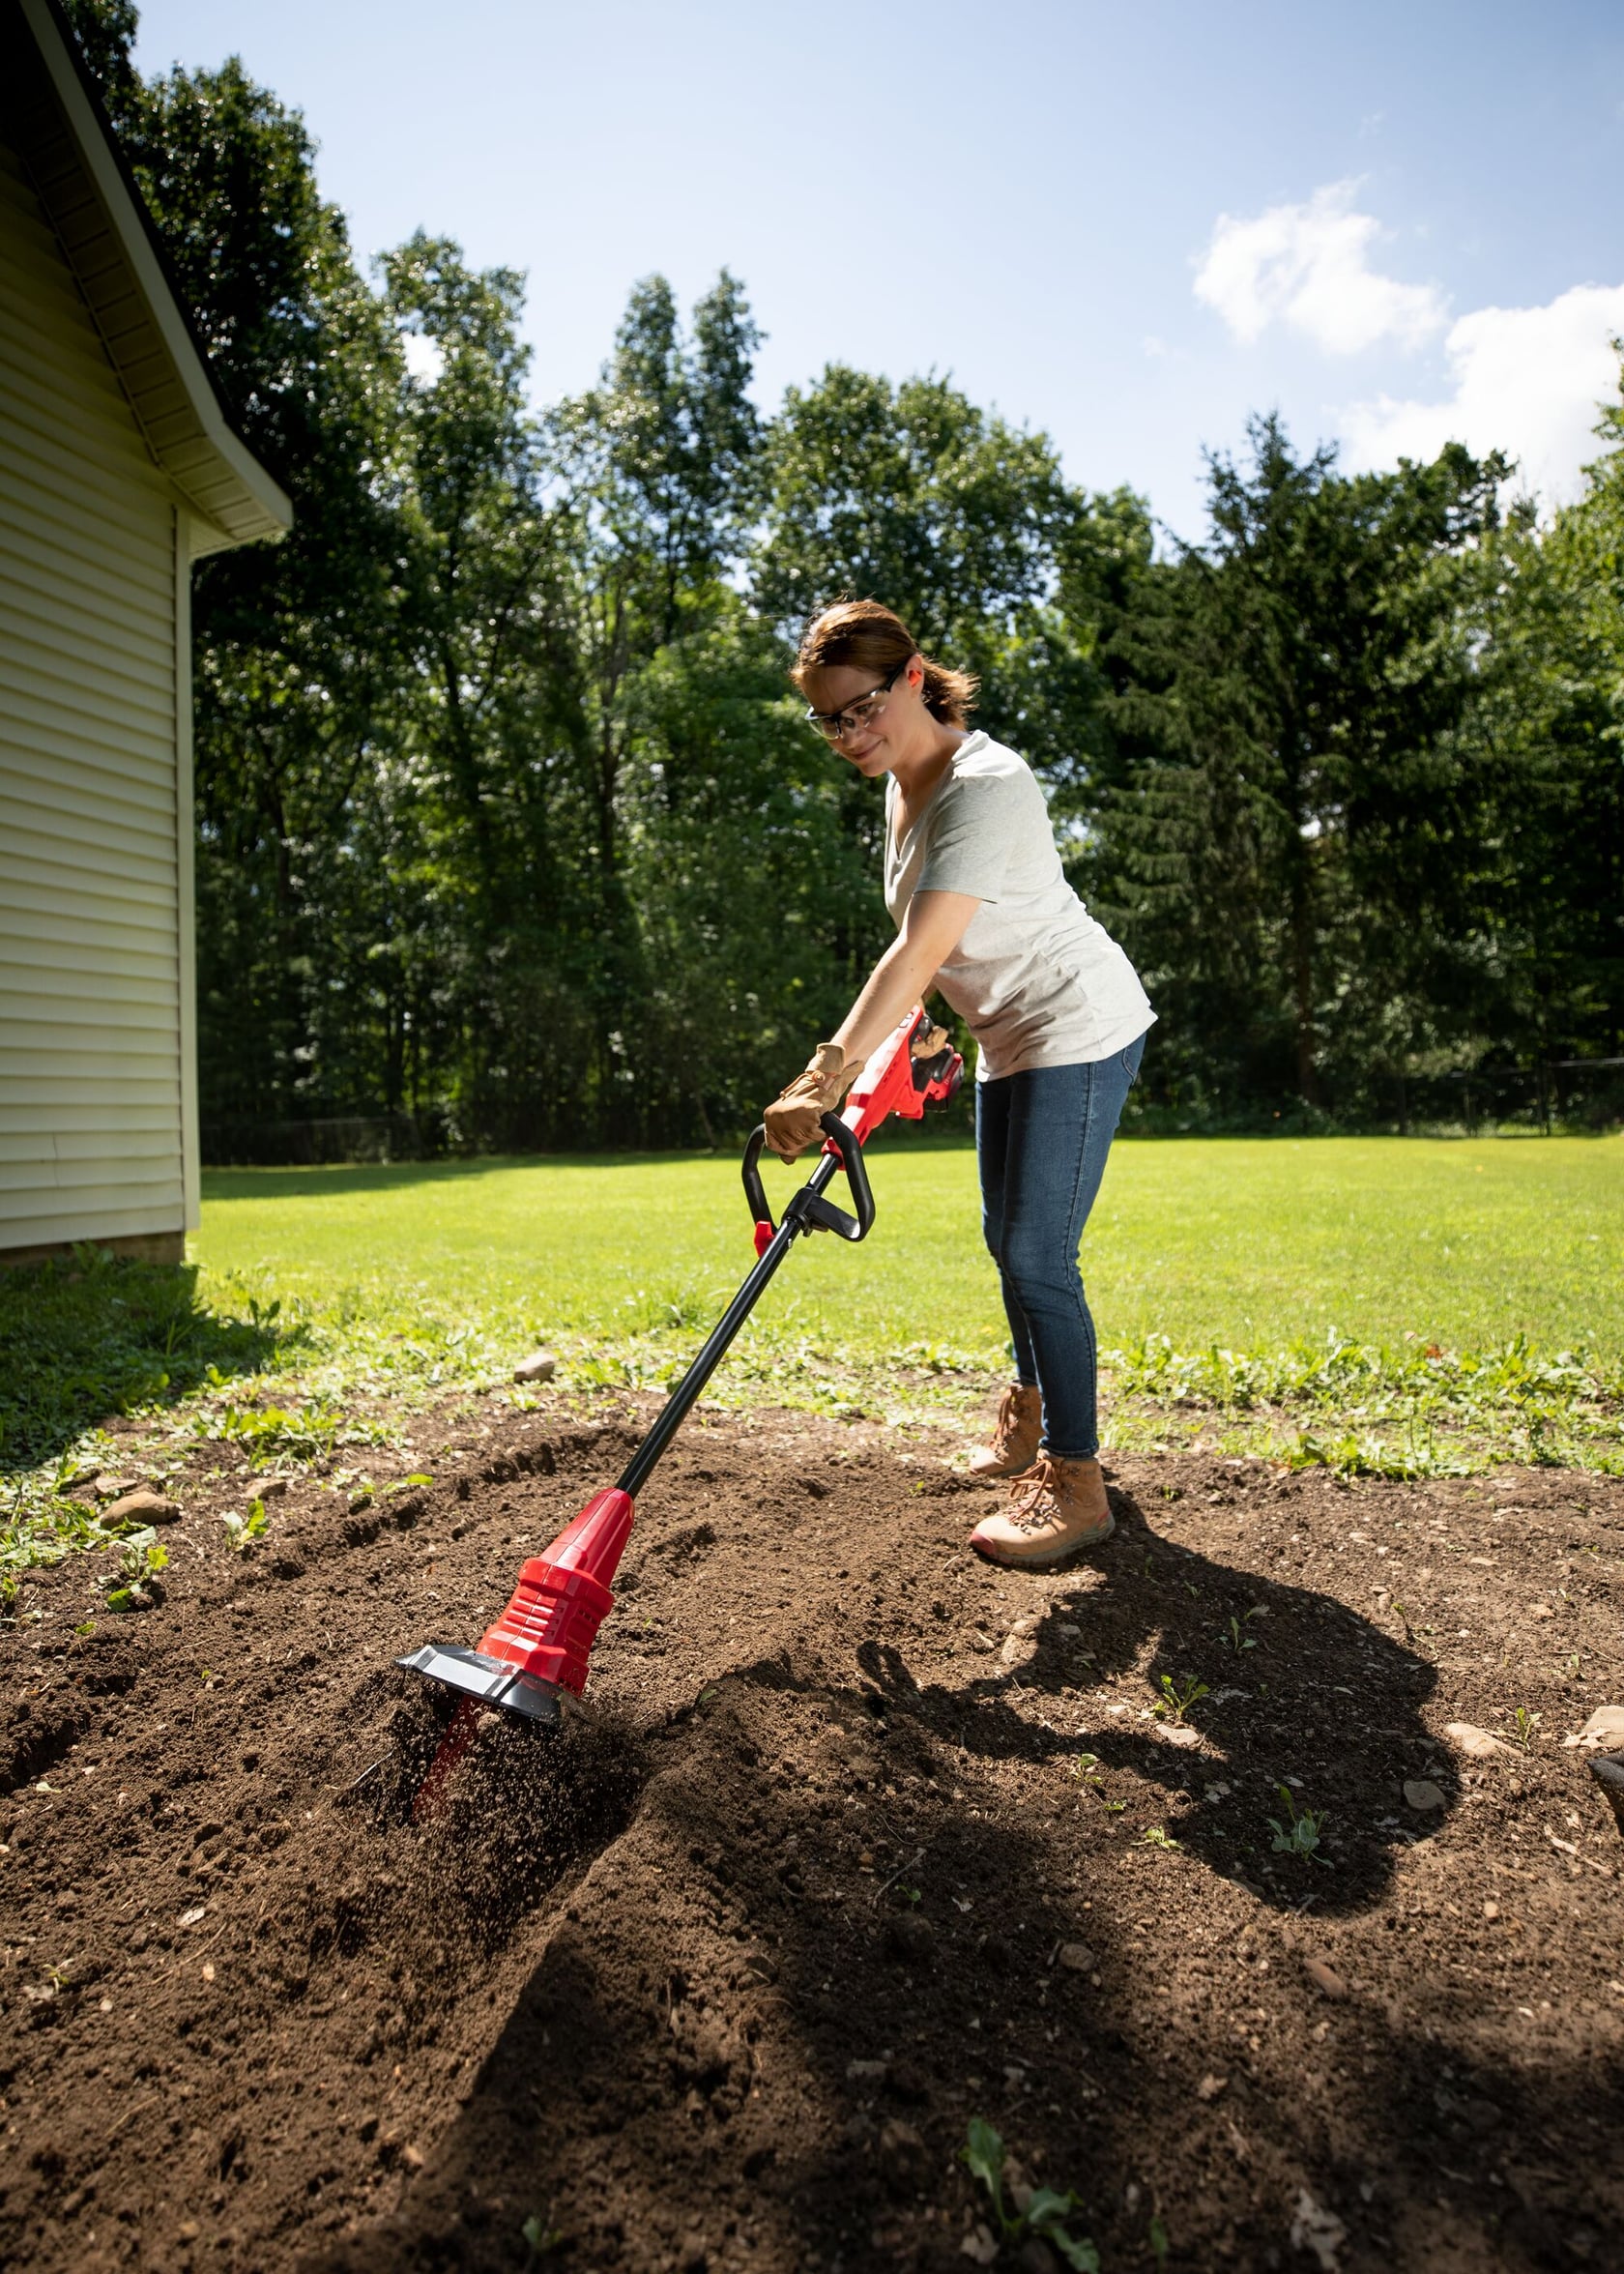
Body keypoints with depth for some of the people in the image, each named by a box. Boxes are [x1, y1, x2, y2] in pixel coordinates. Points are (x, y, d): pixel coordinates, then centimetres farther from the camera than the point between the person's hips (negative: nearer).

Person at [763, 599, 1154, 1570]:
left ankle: (1076, 1480, 1)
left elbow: (918, 951, -36)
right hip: (1010, 1035, 10)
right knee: (1007, 1236, 18)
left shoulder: (983, 786, -26)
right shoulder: (903, 782, 4)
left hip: (1079, 1027, -10)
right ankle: (1036, 1408, 38)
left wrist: (825, 1077, -43)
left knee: (1038, 1253, -12)